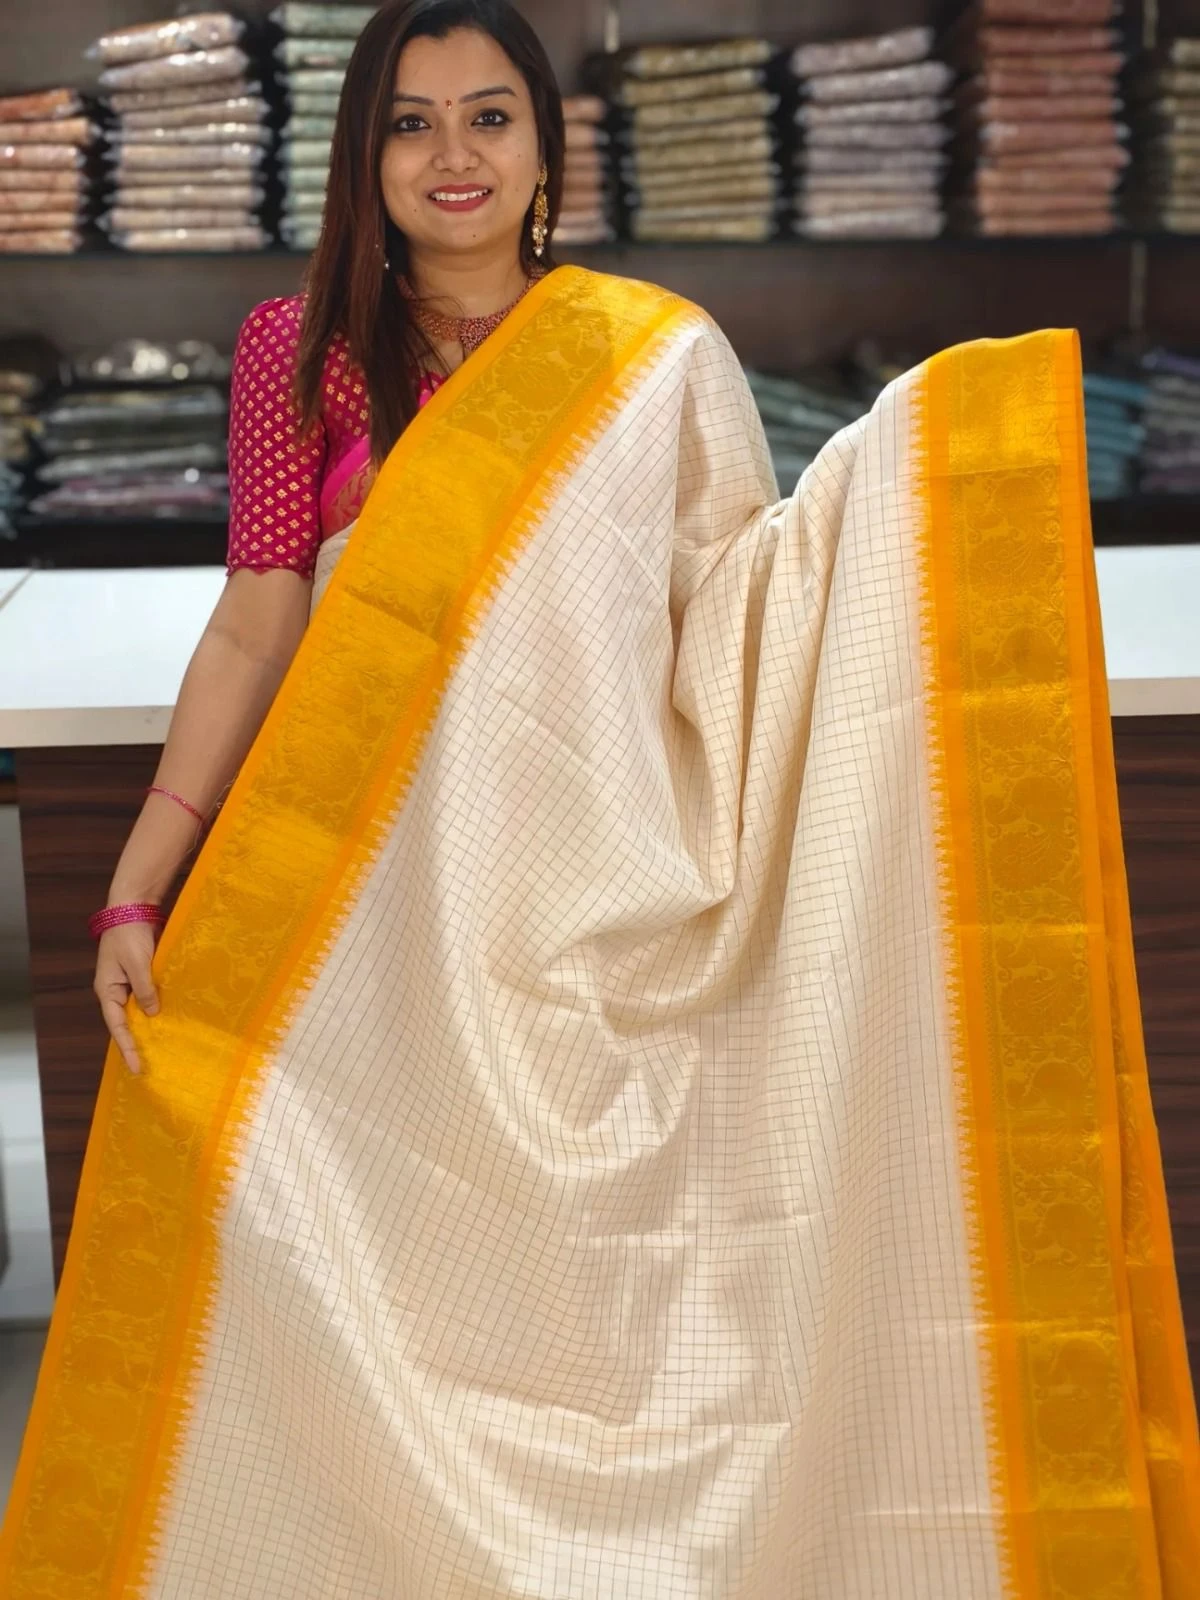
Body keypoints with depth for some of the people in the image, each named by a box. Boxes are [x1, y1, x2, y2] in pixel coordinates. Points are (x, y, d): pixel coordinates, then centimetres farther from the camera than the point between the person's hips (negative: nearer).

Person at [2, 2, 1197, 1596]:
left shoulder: (662, 357, 2)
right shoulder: (299, 351, 3)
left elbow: (743, 614, 3)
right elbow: (253, 630, 3)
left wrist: (904, 470, -11)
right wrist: (137, 890, -1)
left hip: (603, 910, 0)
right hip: (384, 908, 1)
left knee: (611, 1284, 5)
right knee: (394, 1274, 6)